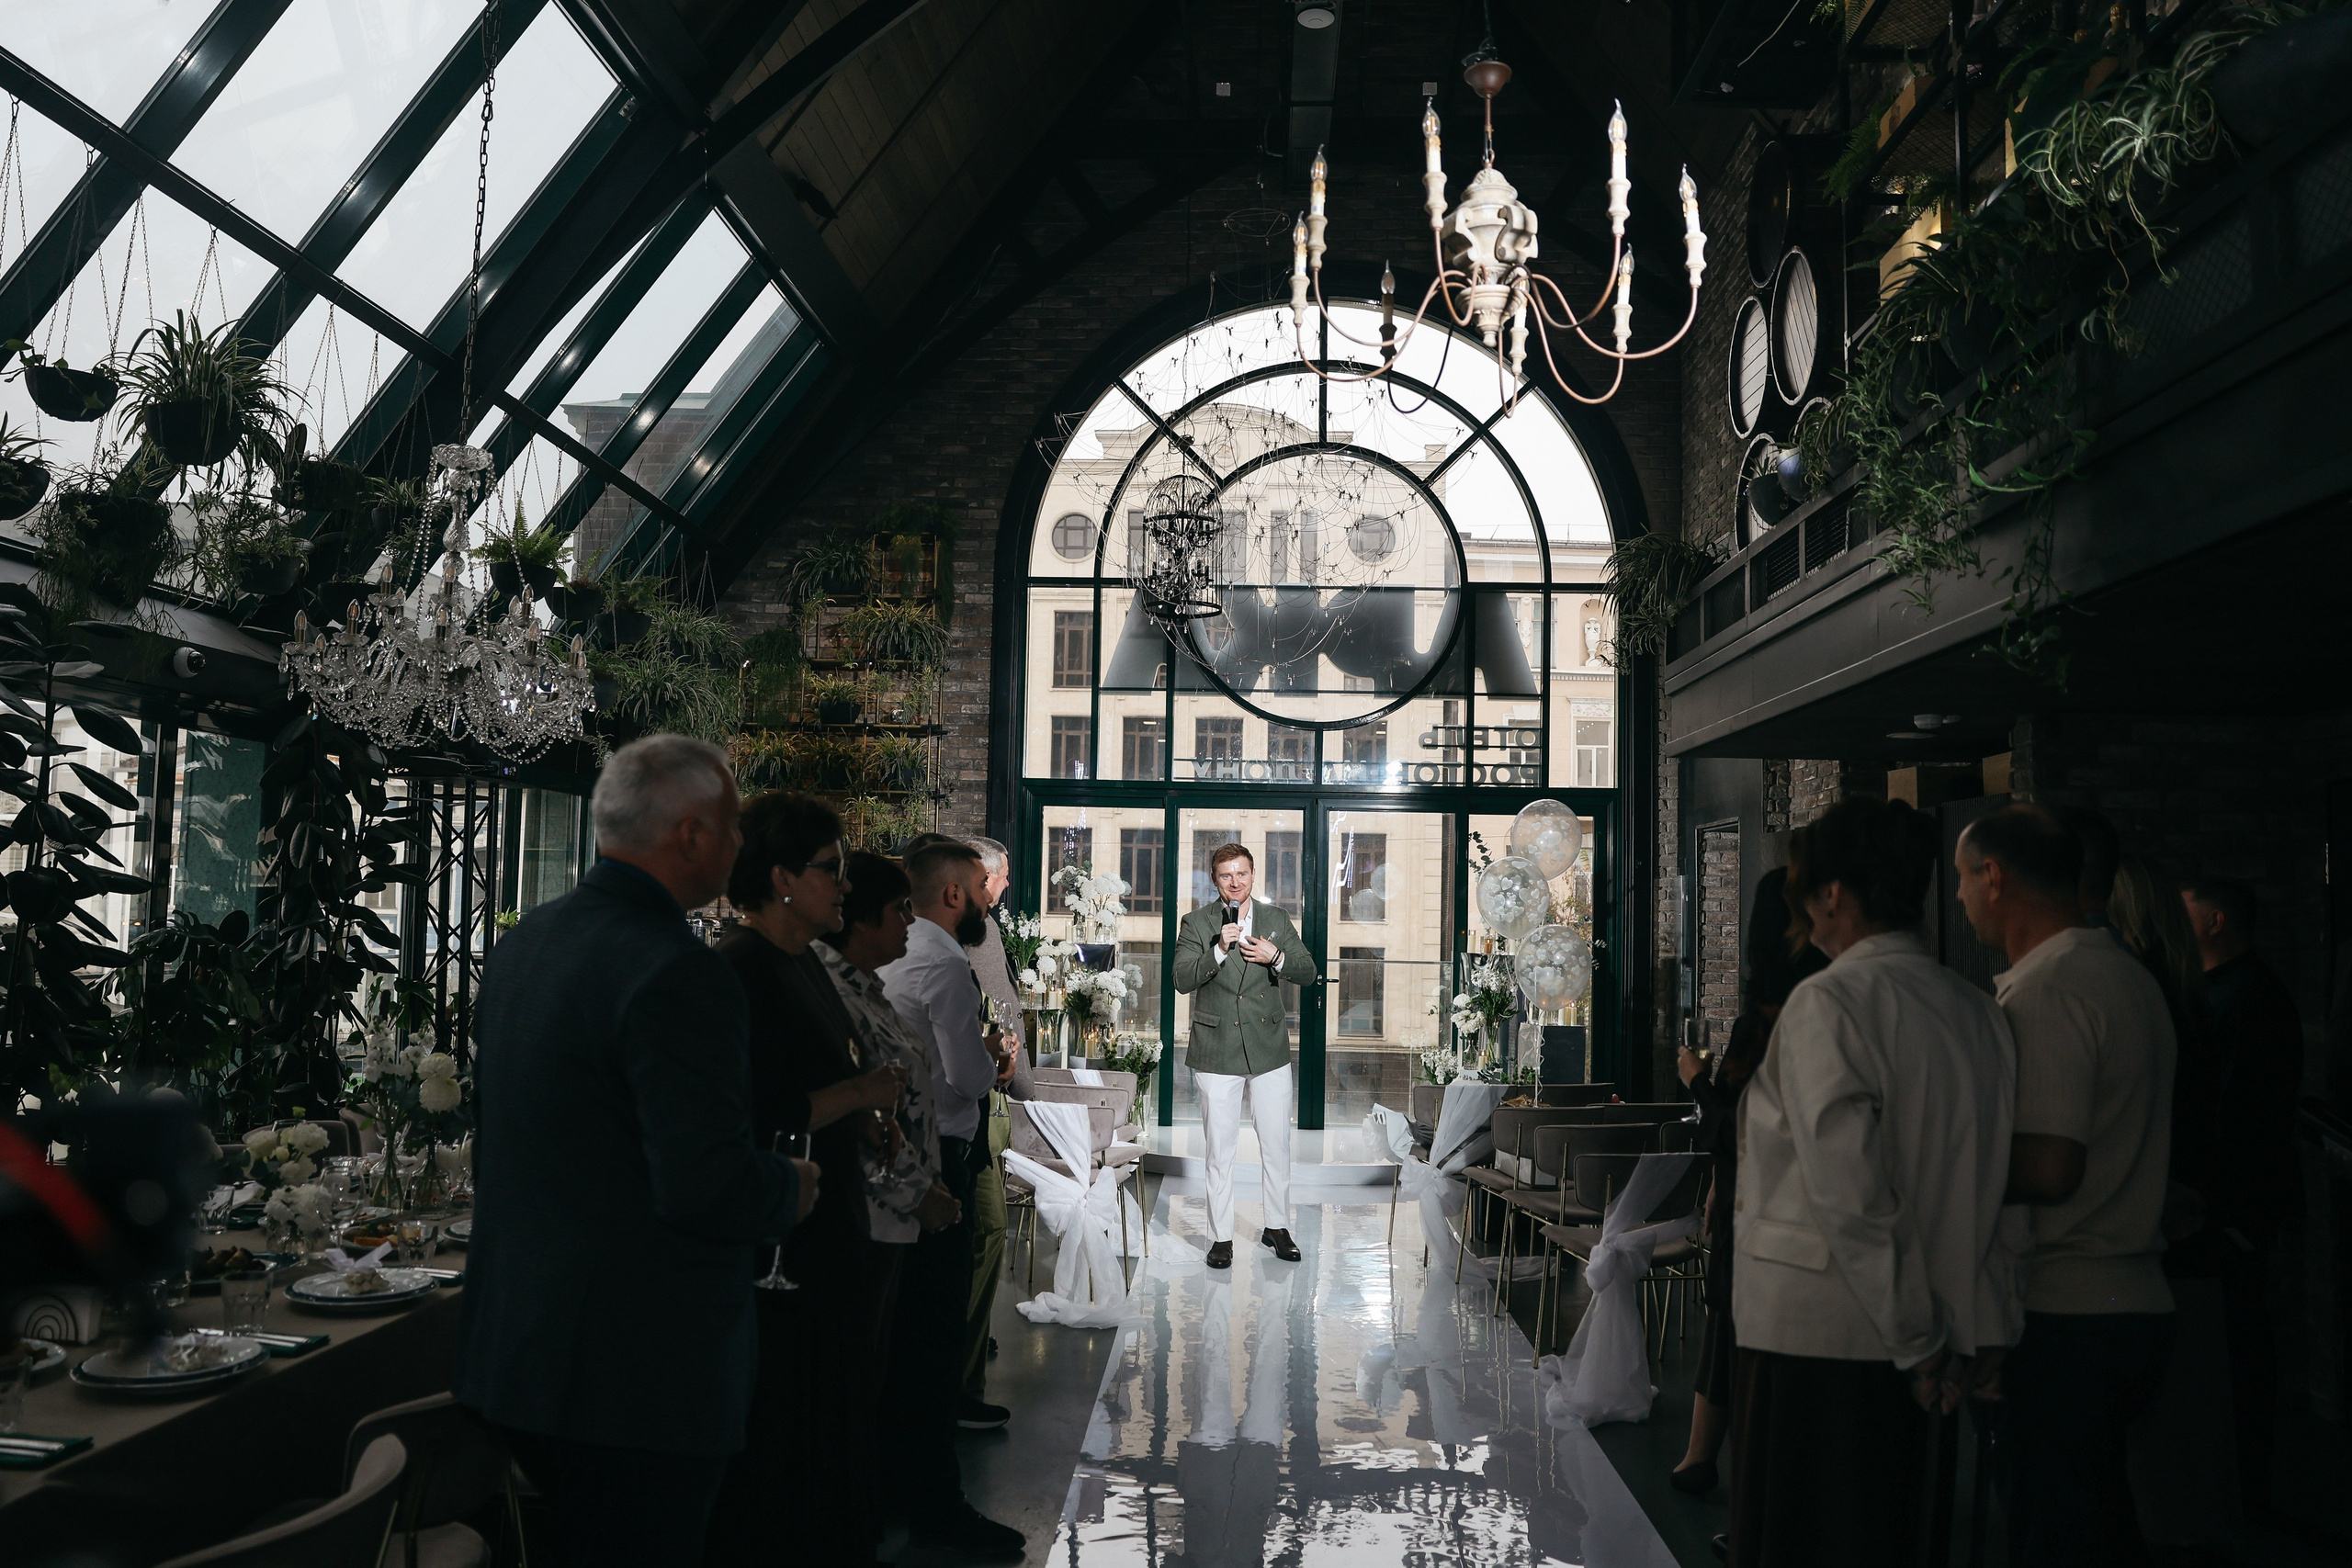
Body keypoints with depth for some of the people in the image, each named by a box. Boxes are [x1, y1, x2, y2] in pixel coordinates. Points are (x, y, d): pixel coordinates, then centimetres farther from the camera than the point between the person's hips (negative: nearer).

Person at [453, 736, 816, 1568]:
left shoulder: (521, 943, 7)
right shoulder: (678, 975, -22)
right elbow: (708, 1187, -25)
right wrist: (794, 1188, -4)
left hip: (508, 1348, 9)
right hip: (640, 1373, -9)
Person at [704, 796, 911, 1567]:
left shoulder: (805, 962, 12)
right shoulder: (740, 970, -18)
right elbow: (752, 1119, -24)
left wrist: (862, 1116, 7)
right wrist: (857, 1094, -18)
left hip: (831, 1235, 10)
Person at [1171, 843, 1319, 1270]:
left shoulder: (1276, 919, 6)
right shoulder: (1196, 923, -1)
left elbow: (1308, 973, 5)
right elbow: (1182, 980, -12)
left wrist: (1276, 957, -14)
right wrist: (1219, 950, -26)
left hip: (1269, 1050, 2)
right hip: (1217, 1052, -2)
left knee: (1277, 1143, 9)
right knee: (1220, 1148, 4)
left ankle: (1276, 1226, 25)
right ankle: (1221, 1236, 13)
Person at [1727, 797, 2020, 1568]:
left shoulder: (1827, 1003, -15)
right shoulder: (1977, 1011, 6)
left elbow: (1846, 1189, -20)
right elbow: (1996, 1182, 6)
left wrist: (1915, 1338, -12)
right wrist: (1976, 1334, 9)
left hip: (1807, 1332, -7)